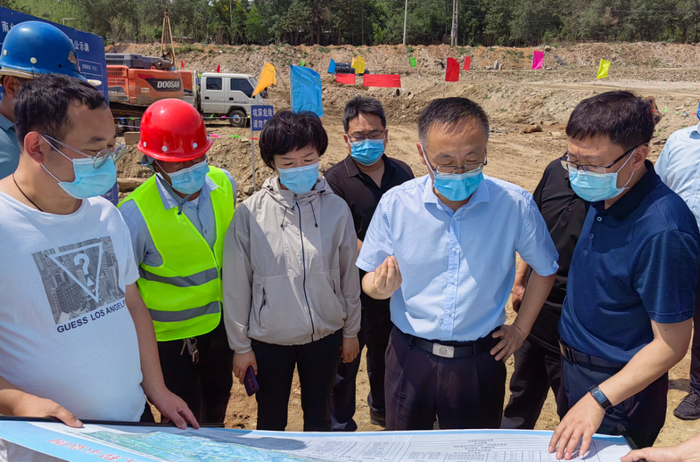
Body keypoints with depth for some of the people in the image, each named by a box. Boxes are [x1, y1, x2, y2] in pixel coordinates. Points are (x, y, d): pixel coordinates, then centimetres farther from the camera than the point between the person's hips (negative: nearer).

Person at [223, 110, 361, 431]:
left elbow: (349, 275, 2)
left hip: (325, 336, 1)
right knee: (271, 420, 20)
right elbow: (236, 285, -6)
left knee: (319, 417, 21)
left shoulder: (336, 209, -8)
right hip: (268, 340, -1)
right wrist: (240, 345, -1)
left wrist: (351, 330, 9)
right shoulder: (250, 213, -13)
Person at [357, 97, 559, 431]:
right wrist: (382, 287, -25)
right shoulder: (395, 204, -12)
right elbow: (370, 279, -3)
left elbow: (544, 269, 5)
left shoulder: (515, 204, -12)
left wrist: (521, 328, 4)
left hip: (480, 361, 0)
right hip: (410, 357, 1)